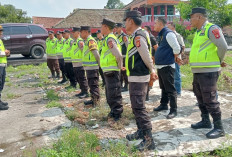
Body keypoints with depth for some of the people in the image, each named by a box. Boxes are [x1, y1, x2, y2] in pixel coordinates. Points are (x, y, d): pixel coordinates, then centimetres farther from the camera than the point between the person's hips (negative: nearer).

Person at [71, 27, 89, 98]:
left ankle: (85, 92, 3)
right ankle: (82, 91, 23)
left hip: (80, 63, -10)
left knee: (82, 78, -5)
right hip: (75, 64, 10)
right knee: (78, 78, 14)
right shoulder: (74, 41, 18)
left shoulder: (80, 41, -12)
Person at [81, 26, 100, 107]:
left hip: (92, 67, -10)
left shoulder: (90, 40, -15)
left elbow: (96, 54, -21)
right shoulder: (87, 41, 16)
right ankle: (93, 99, 27)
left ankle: (96, 101, 2)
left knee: (93, 84, -5)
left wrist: (99, 64, -13)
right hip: (89, 67, 10)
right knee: (91, 84, 16)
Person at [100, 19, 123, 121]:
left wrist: (119, 66, -13)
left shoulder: (109, 39, -17)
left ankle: (117, 114, 8)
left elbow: (118, 55, -25)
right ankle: (114, 111, 31)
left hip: (112, 71, -10)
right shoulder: (108, 38, 14)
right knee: (110, 93, 19)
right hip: (109, 71, 10)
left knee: (113, 94, -2)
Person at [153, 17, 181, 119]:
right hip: (160, 66, 10)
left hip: (167, 66, -10)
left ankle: (173, 110, 3)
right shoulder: (161, 34, 15)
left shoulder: (168, 33, -15)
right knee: (163, 88, 20)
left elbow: (177, 48, -20)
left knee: (170, 89, -4)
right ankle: (164, 104, 33)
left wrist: (174, 58, -6)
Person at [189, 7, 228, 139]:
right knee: (201, 98, 18)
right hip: (198, 71, 10)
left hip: (208, 71, -10)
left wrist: (219, 61, -4)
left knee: (210, 100, -6)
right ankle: (205, 121, 33)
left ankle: (219, 128, 6)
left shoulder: (211, 29, -12)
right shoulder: (198, 32, 17)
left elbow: (223, 46, -18)